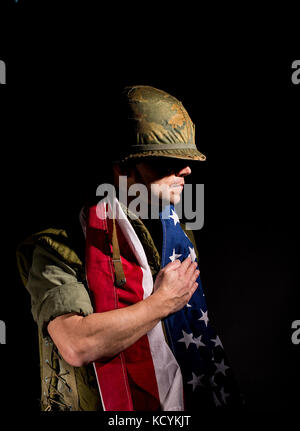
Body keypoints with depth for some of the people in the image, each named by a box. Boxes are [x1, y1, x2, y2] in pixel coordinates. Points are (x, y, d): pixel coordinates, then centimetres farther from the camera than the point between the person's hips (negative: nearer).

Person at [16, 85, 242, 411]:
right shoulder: (63, 239, -16)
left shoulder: (177, 232, 5)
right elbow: (77, 345, -28)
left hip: (181, 402, 5)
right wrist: (163, 301, -19)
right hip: (104, 405, -4)